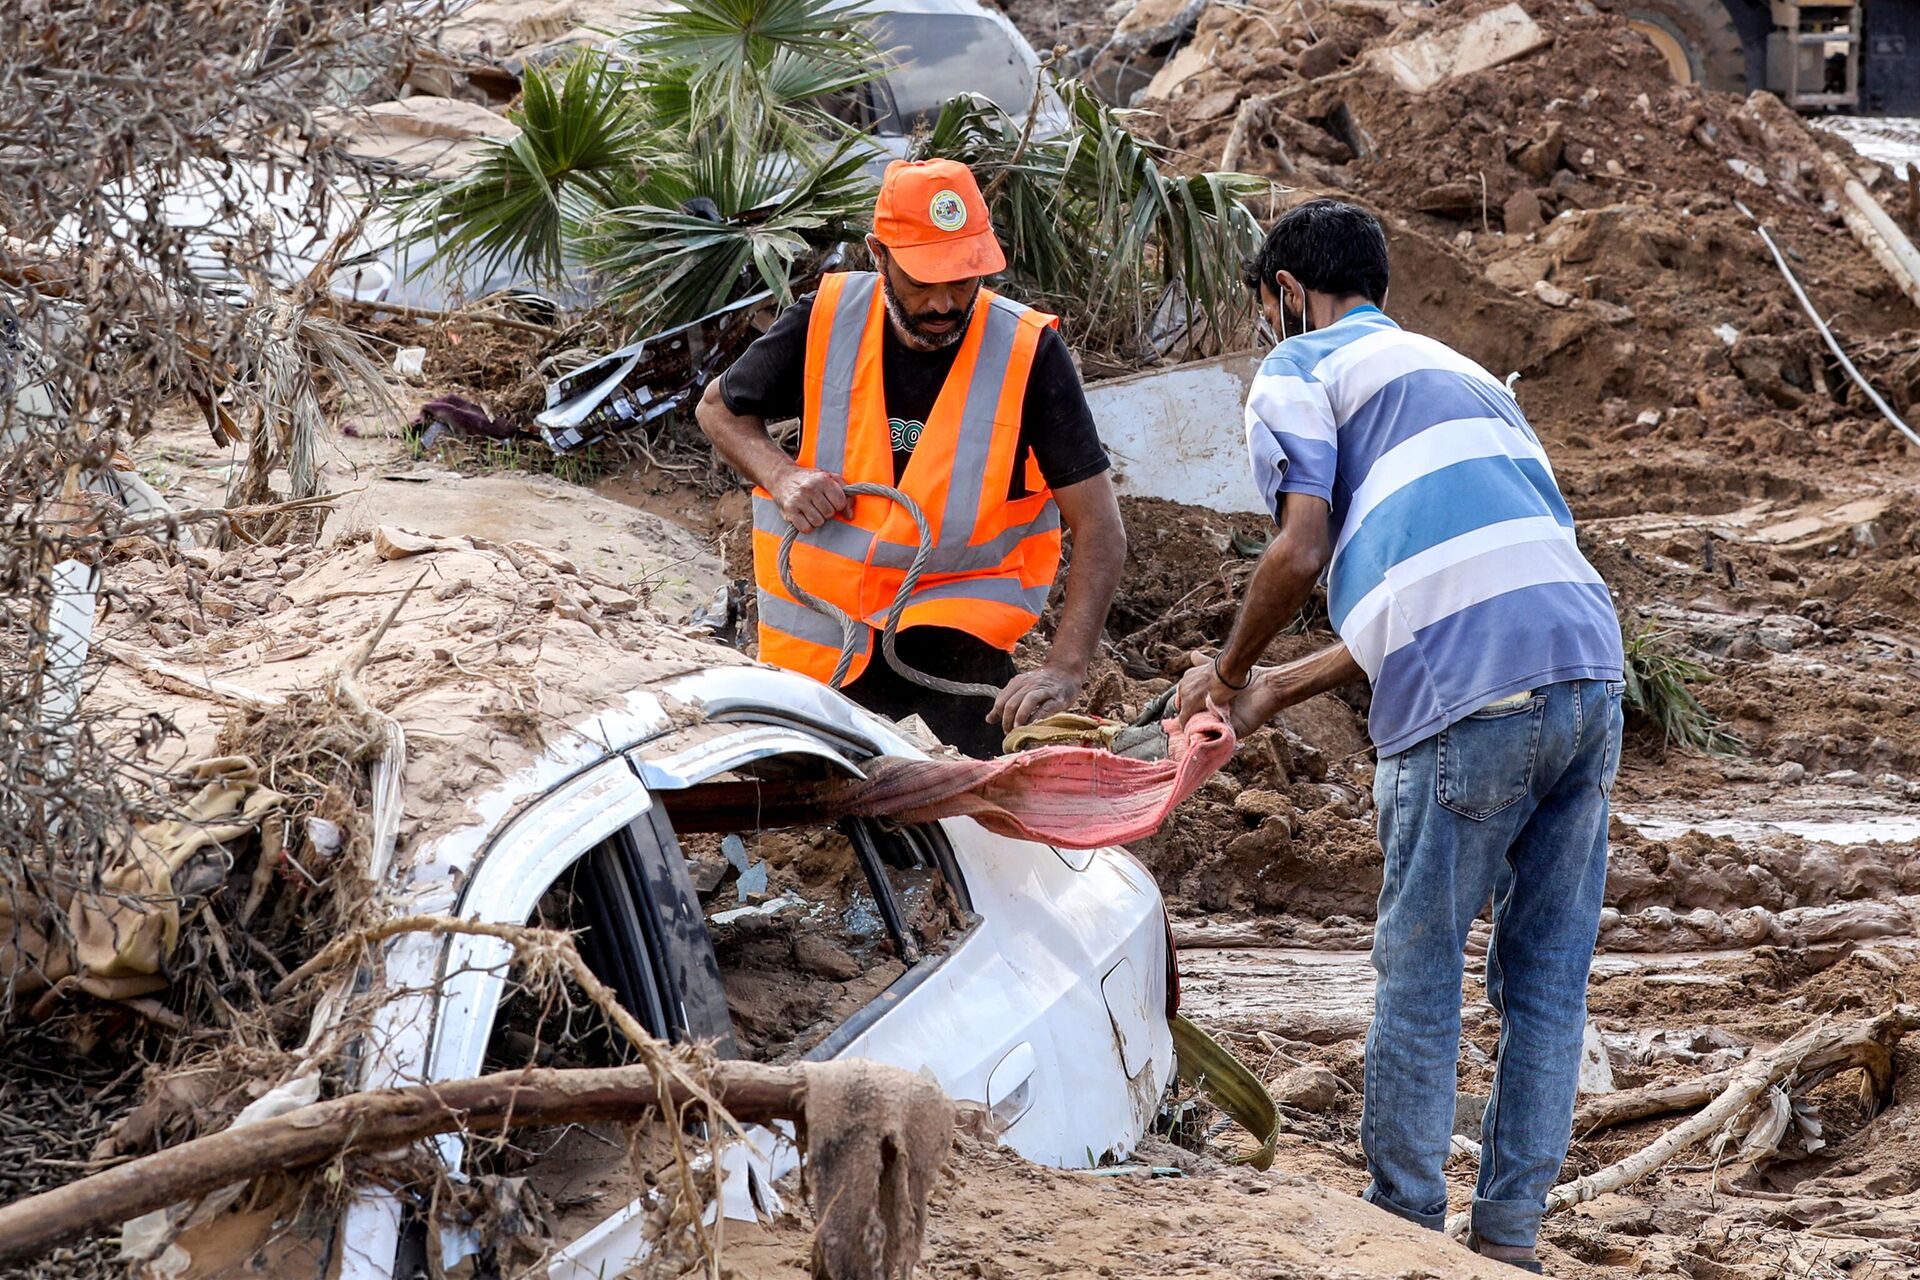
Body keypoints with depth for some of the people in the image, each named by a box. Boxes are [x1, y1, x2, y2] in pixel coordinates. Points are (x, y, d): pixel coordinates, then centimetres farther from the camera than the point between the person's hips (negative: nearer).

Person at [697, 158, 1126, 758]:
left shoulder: (1028, 352, -16)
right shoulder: (825, 322, -10)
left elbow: (1100, 531, -17)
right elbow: (718, 407, 9)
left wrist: (1065, 668, -30)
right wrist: (780, 474, -13)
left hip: (956, 612, -2)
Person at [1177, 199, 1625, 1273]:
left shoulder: (1302, 370, 9)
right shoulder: (1464, 375, 32)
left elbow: (1302, 552, -6)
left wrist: (1229, 670, 12)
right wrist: (1278, 692, 32)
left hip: (1474, 701, -7)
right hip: (1590, 666, 7)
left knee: (1420, 977, 5)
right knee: (1548, 977, 11)